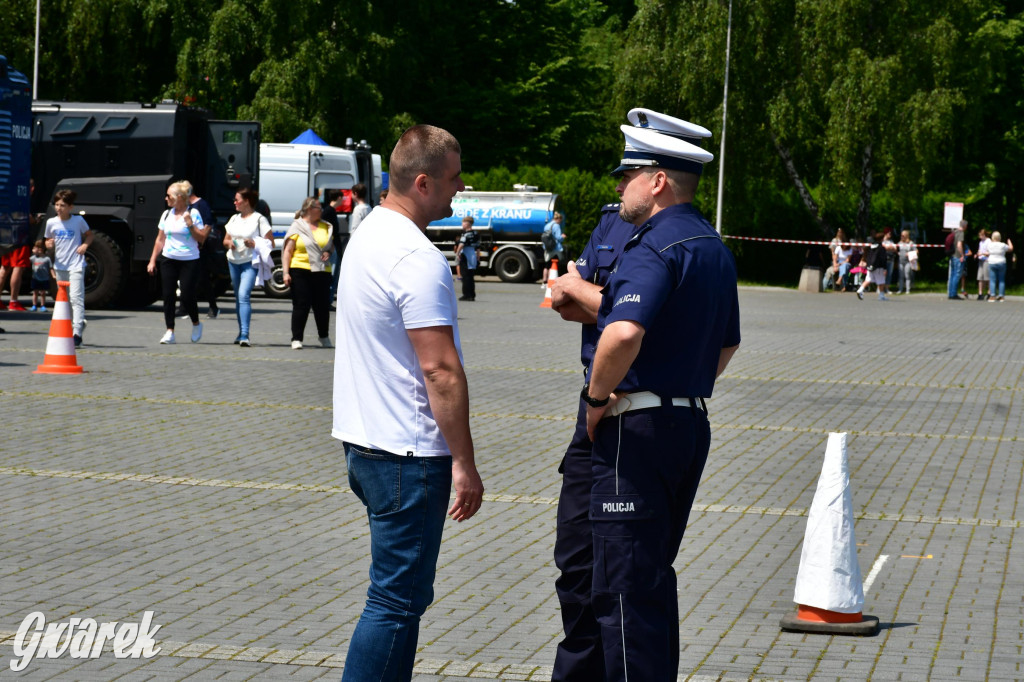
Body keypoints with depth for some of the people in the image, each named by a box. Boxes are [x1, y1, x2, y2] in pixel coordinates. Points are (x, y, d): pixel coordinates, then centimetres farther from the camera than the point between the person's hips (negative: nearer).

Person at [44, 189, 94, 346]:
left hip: (76, 265, -5)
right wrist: (49, 244, -10)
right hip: (60, 265, 5)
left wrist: (85, 245, -9)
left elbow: (89, 235, 11)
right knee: (64, 299, 13)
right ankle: (79, 323, 32)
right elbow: (48, 241, 14)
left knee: (76, 298, -15)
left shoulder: (78, 221, -4)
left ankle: (77, 333, -21)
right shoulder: (51, 223, 2)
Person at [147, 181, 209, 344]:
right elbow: (160, 239, 16)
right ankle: (169, 332, 5)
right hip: (168, 260, 4)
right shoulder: (166, 214, 10)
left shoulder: (193, 214, -4)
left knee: (187, 297, -6)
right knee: (168, 296, -1)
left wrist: (190, 224, -17)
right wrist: (152, 260, 13)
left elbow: (201, 238, -5)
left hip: (189, 261, -4)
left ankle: (196, 324, 20)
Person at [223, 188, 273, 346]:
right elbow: (225, 240, 22)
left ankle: (245, 335, -26)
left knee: (244, 295, -19)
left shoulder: (259, 219, -5)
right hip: (233, 261, 7)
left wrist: (254, 243, -20)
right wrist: (229, 243, -1)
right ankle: (241, 333, 22)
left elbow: (270, 243, -6)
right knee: (238, 297, 12)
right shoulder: (234, 219, 15)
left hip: (250, 263, -7)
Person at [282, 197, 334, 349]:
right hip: (300, 270, -4)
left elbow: (331, 244, 27)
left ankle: (324, 337, 23)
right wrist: (286, 272, -11)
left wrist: (328, 252, 2)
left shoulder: (325, 227, 15)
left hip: (322, 272, 4)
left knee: (322, 305, 5)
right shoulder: (297, 227, 1)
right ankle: (296, 339, -1)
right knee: (301, 305, -5)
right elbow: (287, 251, -2)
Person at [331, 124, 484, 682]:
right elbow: (441, 369, -21)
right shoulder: (419, 259, -19)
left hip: (364, 441, 10)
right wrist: (464, 462, -17)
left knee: (404, 593, 18)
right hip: (408, 454, -10)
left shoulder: (368, 235, 13)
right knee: (397, 600, -6)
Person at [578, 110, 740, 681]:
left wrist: (598, 398, -18)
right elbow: (728, 343, 26)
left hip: (638, 430, -10)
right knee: (655, 578, 18)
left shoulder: (656, 246, -16)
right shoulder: (715, 248, 15)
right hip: (691, 423, 10)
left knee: (624, 585, -5)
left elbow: (624, 333, -32)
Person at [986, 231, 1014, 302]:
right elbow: (1011, 249, 10)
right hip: (1001, 263, 0)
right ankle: (1001, 296, 4)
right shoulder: (1003, 245, -7)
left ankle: (992, 296, -9)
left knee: (992, 281, 0)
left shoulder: (990, 245, -5)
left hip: (992, 263, 0)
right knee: (1001, 280, 7)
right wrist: (1009, 242, 29)